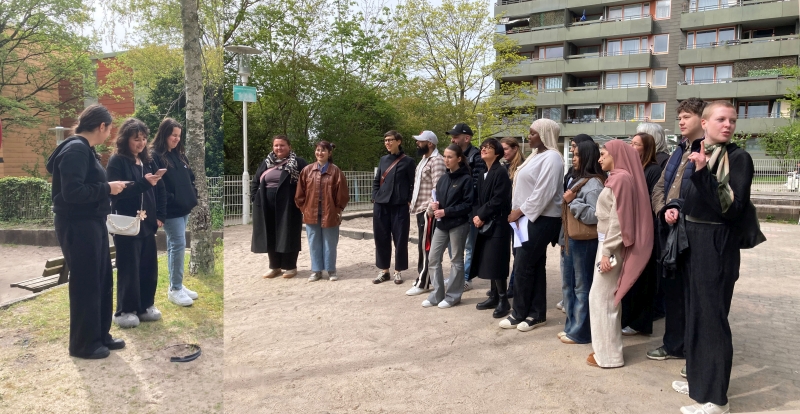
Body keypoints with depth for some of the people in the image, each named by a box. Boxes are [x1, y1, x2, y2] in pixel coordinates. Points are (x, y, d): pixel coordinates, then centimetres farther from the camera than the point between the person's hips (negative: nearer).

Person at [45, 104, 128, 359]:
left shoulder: (84, 149, 12)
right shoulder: (76, 150, -17)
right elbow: (71, 192, -25)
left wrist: (108, 187, 2)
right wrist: (107, 188, -17)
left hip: (92, 223, 10)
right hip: (77, 226, -10)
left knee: (103, 280, 15)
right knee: (85, 284, 1)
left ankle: (101, 336, 28)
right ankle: (83, 344, 16)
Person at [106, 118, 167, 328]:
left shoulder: (148, 161, 10)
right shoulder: (116, 161, -7)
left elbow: (160, 189, 11)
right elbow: (115, 192, -18)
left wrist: (160, 216, 1)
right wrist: (143, 183, -27)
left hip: (147, 223, 6)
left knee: (149, 267, 10)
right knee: (128, 269, 1)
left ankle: (145, 306, 23)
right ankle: (124, 311, 13)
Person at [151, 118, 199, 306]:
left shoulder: (180, 155, 15)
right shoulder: (155, 156, -8)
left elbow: (190, 178, 19)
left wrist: (193, 197, 8)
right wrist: (169, 201, -19)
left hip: (184, 208, 8)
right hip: (171, 210, -8)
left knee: (174, 246, 14)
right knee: (178, 245, -9)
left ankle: (176, 285, 20)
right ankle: (175, 289, 1)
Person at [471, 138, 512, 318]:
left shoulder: (501, 172, -12)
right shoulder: (483, 175, 15)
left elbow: (498, 200, -18)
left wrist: (481, 216, -13)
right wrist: (477, 215, -1)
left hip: (498, 224, -8)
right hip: (485, 224, 9)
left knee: (496, 263, -7)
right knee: (487, 262, 11)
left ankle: (503, 300, 4)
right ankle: (494, 296, 21)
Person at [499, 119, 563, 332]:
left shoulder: (551, 157, -14)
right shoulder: (536, 155, 16)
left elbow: (543, 193, -21)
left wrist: (520, 211, -15)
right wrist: (518, 211, 7)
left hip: (541, 219, -9)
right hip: (530, 217, 9)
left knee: (522, 267, -4)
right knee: (535, 266, 11)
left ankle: (519, 314, 9)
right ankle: (537, 313, 18)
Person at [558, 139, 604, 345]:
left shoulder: (594, 183, -15)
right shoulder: (577, 180, 15)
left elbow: (596, 216, -26)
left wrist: (573, 201, -21)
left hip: (584, 242, -10)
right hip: (570, 240, 10)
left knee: (582, 286, 1)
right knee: (568, 285, 15)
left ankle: (581, 332, 10)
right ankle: (571, 326, 26)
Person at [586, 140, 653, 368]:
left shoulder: (621, 178, -16)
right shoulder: (616, 177, 13)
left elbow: (618, 219, -20)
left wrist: (607, 251, -21)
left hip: (611, 245, -10)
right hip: (608, 242, 10)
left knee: (600, 297, -3)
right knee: (607, 297, 14)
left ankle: (608, 354, 5)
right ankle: (607, 347, 22)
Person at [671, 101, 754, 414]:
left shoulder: (738, 158, -11)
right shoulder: (696, 153, 9)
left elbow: (734, 209, -22)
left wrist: (703, 173, -30)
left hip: (717, 245, -7)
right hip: (692, 241, 7)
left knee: (712, 317, -2)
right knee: (695, 312, 16)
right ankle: (700, 378, 31)